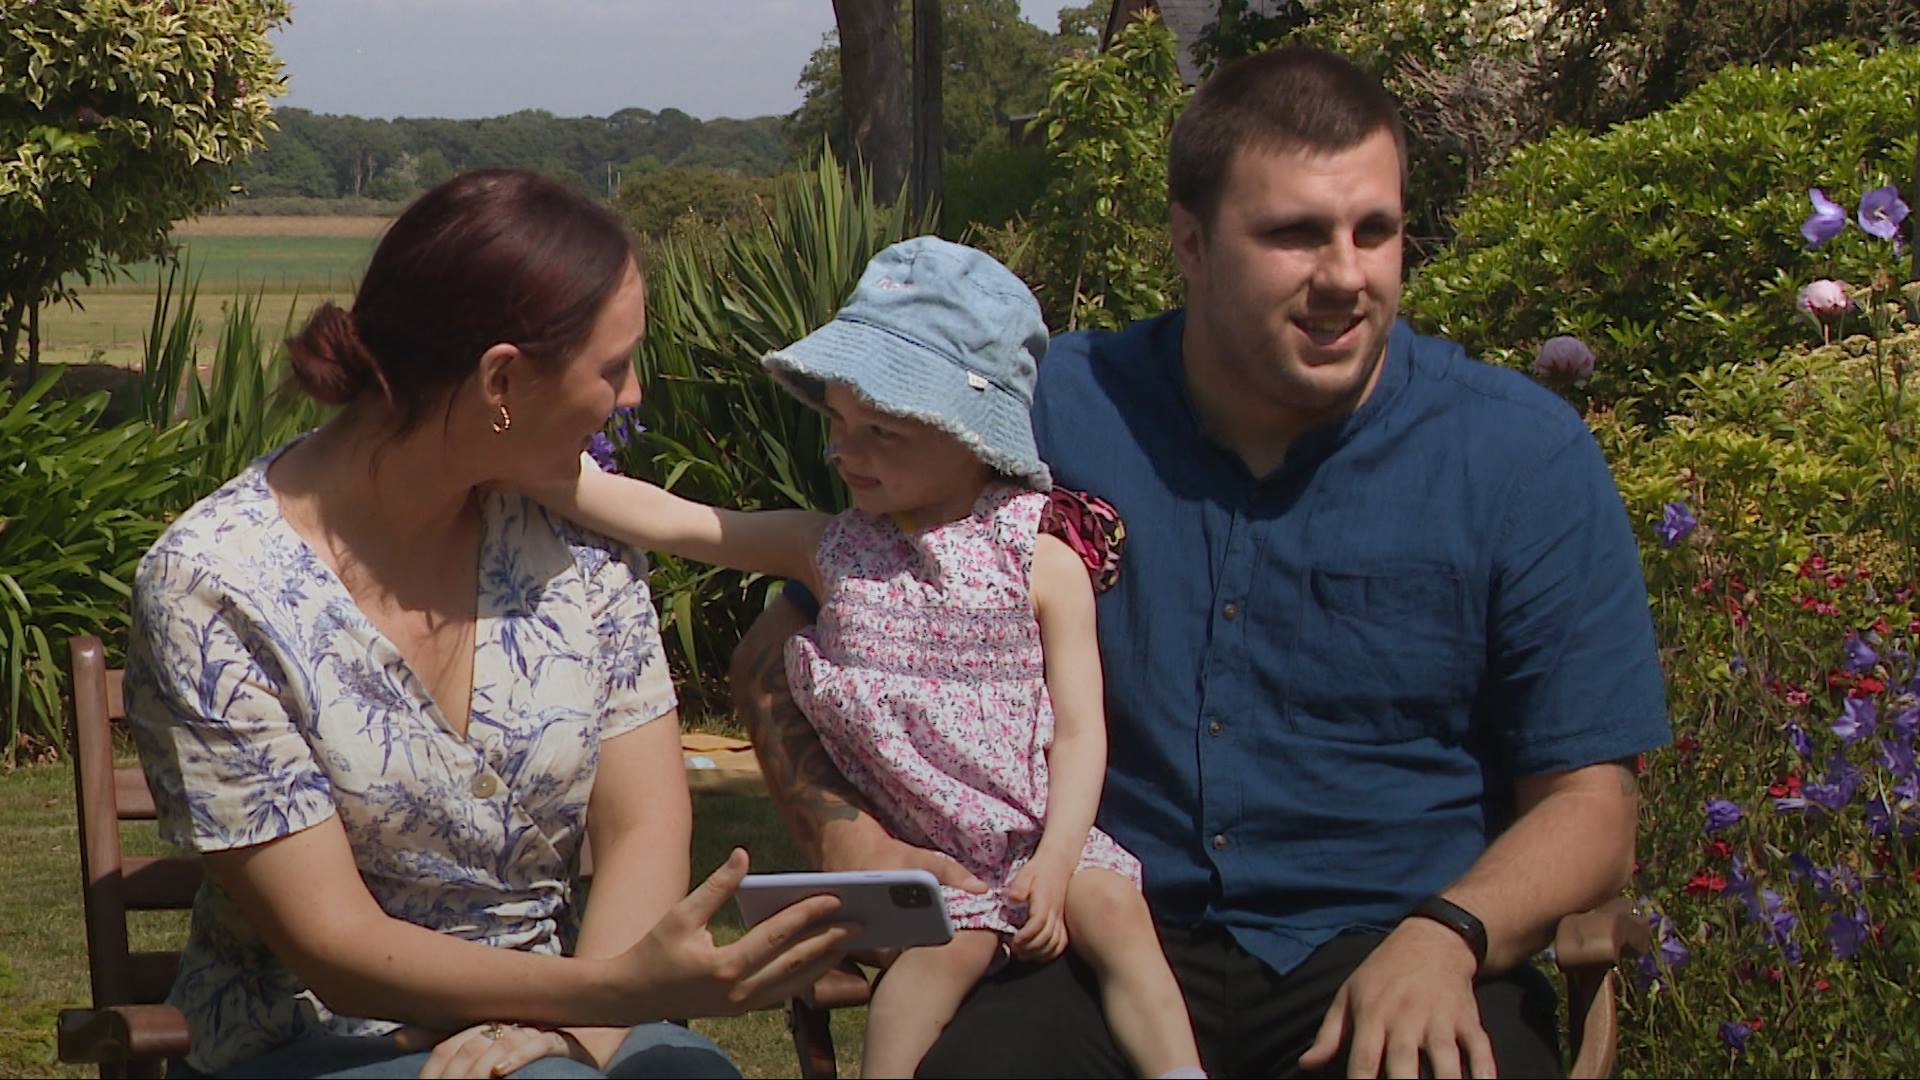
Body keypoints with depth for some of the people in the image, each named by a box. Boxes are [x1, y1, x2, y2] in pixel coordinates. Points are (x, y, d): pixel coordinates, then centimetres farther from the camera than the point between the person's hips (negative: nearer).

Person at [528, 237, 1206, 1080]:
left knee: (1112, 910, -24)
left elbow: (1078, 732, -4)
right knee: (953, 942, -27)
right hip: (919, 848, 0)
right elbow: (661, 519, 1)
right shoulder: (832, 550, 4)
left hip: (1040, 835, 0)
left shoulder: (1045, 565, -2)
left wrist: (1053, 865, -17)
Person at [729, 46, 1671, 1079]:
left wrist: (1443, 937, -20)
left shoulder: (1524, 458, 1)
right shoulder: (1051, 420, 3)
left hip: (1394, 950, 0)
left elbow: (1589, 806, 1)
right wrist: (853, 845, -8)